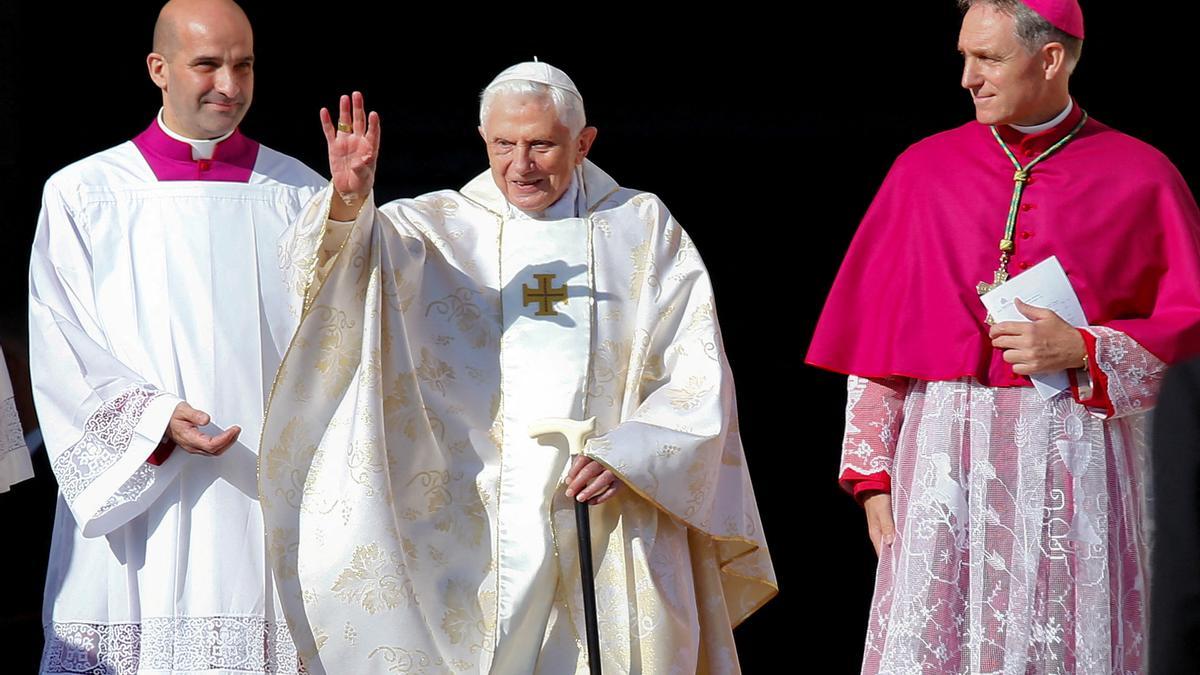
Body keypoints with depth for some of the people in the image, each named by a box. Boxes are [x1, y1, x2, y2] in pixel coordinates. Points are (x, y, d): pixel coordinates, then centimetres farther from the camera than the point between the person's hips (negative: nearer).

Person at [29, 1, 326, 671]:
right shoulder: (82, 196, 5)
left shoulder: (300, 196, 10)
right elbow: (62, 358, 0)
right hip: (139, 502, -1)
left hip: (275, 505, 1)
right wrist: (154, 419, -14)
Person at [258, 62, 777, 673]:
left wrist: (626, 456, -12)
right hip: (472, 542, 0)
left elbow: (697, 378, 4)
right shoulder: (436, 228, 8)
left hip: (612, 539, 0)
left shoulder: (645, 230, 8)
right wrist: (348, 201, -32)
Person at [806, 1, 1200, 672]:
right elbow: (875, 337, 9)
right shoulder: (926, 170, 9)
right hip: (946, 451, 2)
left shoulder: (1139, 176, 3)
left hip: (1076, 455, -1)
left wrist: (1081, 350, -11)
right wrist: (873, 472, 3)